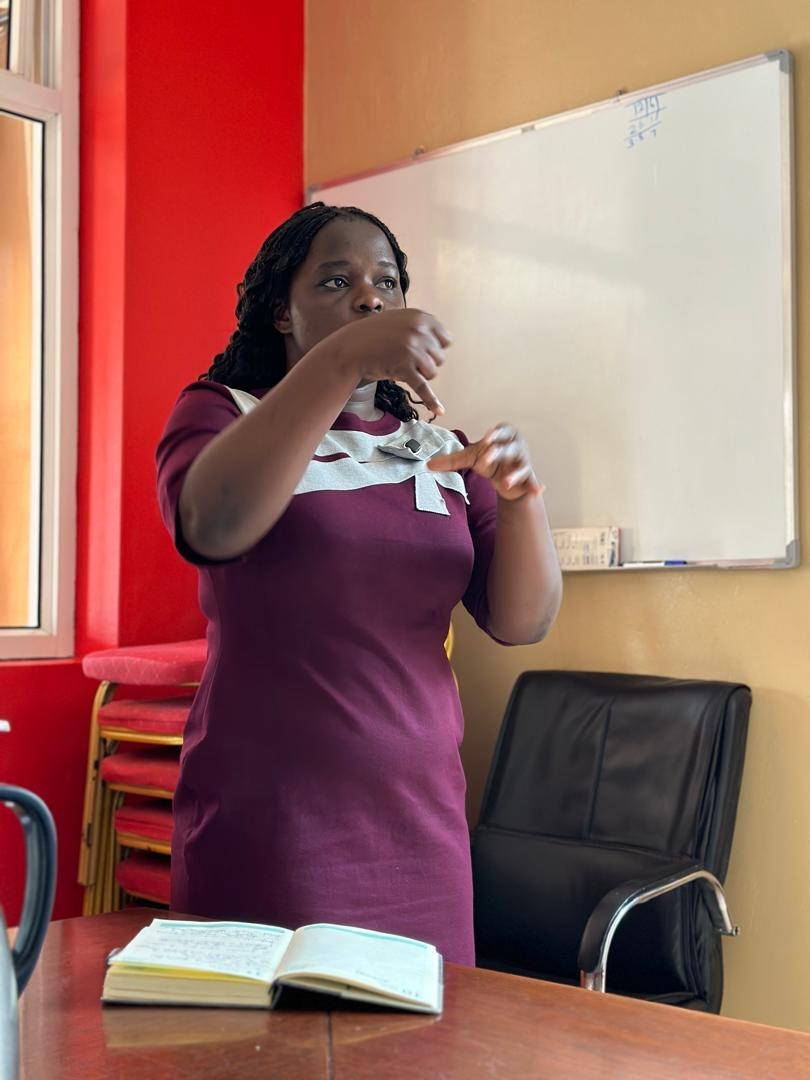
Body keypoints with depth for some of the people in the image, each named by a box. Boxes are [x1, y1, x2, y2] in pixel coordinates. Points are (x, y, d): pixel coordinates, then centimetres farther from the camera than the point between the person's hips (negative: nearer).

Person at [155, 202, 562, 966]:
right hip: (267, 826, -3)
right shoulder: (221, 414, 1)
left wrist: (522, 495, -15)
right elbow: (213, 526, -21)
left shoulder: (439, 451, 11)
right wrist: (342, 360, -28)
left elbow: (521, 622, 3)